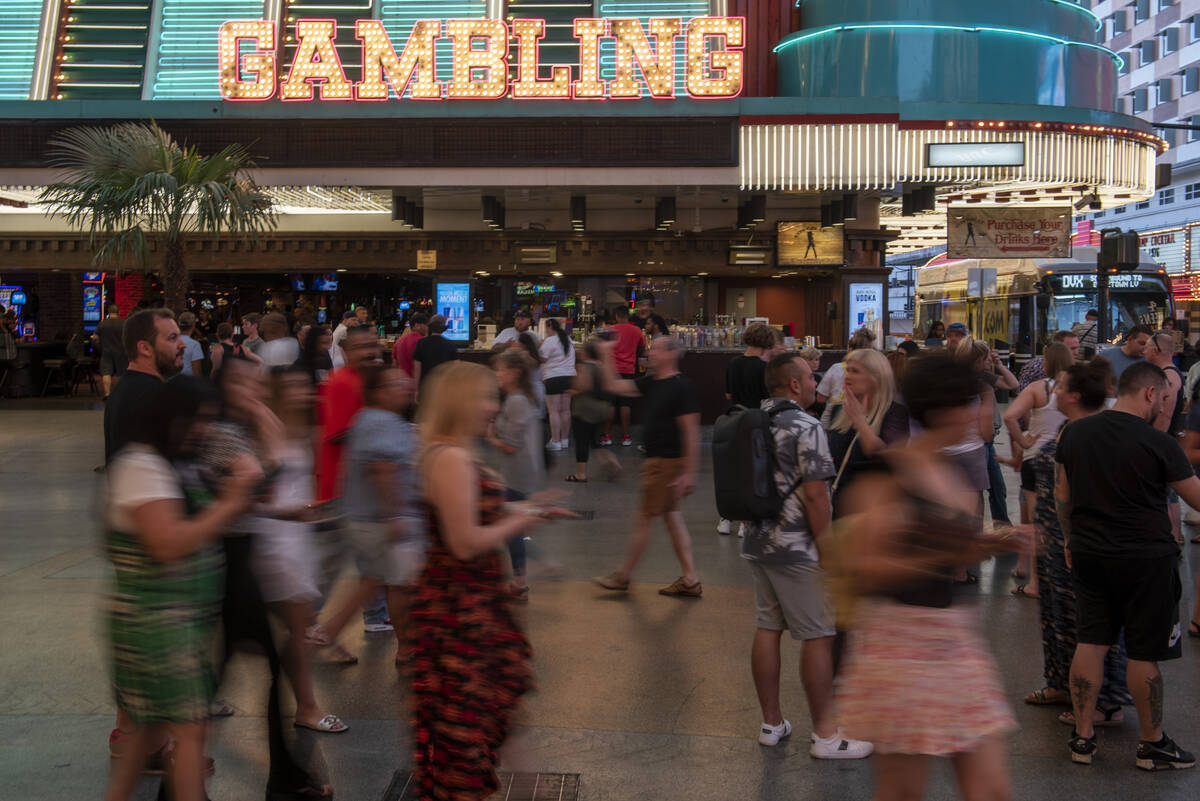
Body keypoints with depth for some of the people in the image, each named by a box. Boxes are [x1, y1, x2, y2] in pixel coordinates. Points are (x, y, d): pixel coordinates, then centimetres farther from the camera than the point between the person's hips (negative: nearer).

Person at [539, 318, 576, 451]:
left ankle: (555, 442, -6)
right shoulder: (568, 340, 14)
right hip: (569, 375, 7)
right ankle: (565, 440, 16)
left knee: (553, 411, -4)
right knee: (565, 410, 10)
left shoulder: (550, 341, -10)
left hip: (553, 378, -7)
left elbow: (541, 359, -8)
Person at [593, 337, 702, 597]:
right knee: (671, 517, 11)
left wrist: (689, 472, -21)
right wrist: (607, 357, 5)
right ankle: (690, 580, 17)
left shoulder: (682, 387, -16)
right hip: (656, 459, 9)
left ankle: (623, 577, 13)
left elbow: (691, 431, -19)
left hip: (668, 462, -9)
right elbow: (614, 386, 14)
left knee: (643, 518, 0)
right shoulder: (651, 383, 10)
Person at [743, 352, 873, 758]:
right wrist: (827, 551, -14)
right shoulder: (806, 428, -16)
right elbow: (815, 495, -20)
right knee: (819, 636, -1)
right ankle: (825, 735, 4)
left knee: (767, 629, 13)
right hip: (796, 549, -8)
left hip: (757, 544, 8)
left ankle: (772, 723, 20)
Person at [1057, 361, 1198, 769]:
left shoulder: (1075, 432, 1)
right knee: (1144, 654, 6)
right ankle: (1153, 745, 19)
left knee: (1090, 642, 11)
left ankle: (1082, 737, 16)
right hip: (1146, 559, -5)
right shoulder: (1158, 444, -15)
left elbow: (1063, 494, 10)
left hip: (1090, 553, 5)